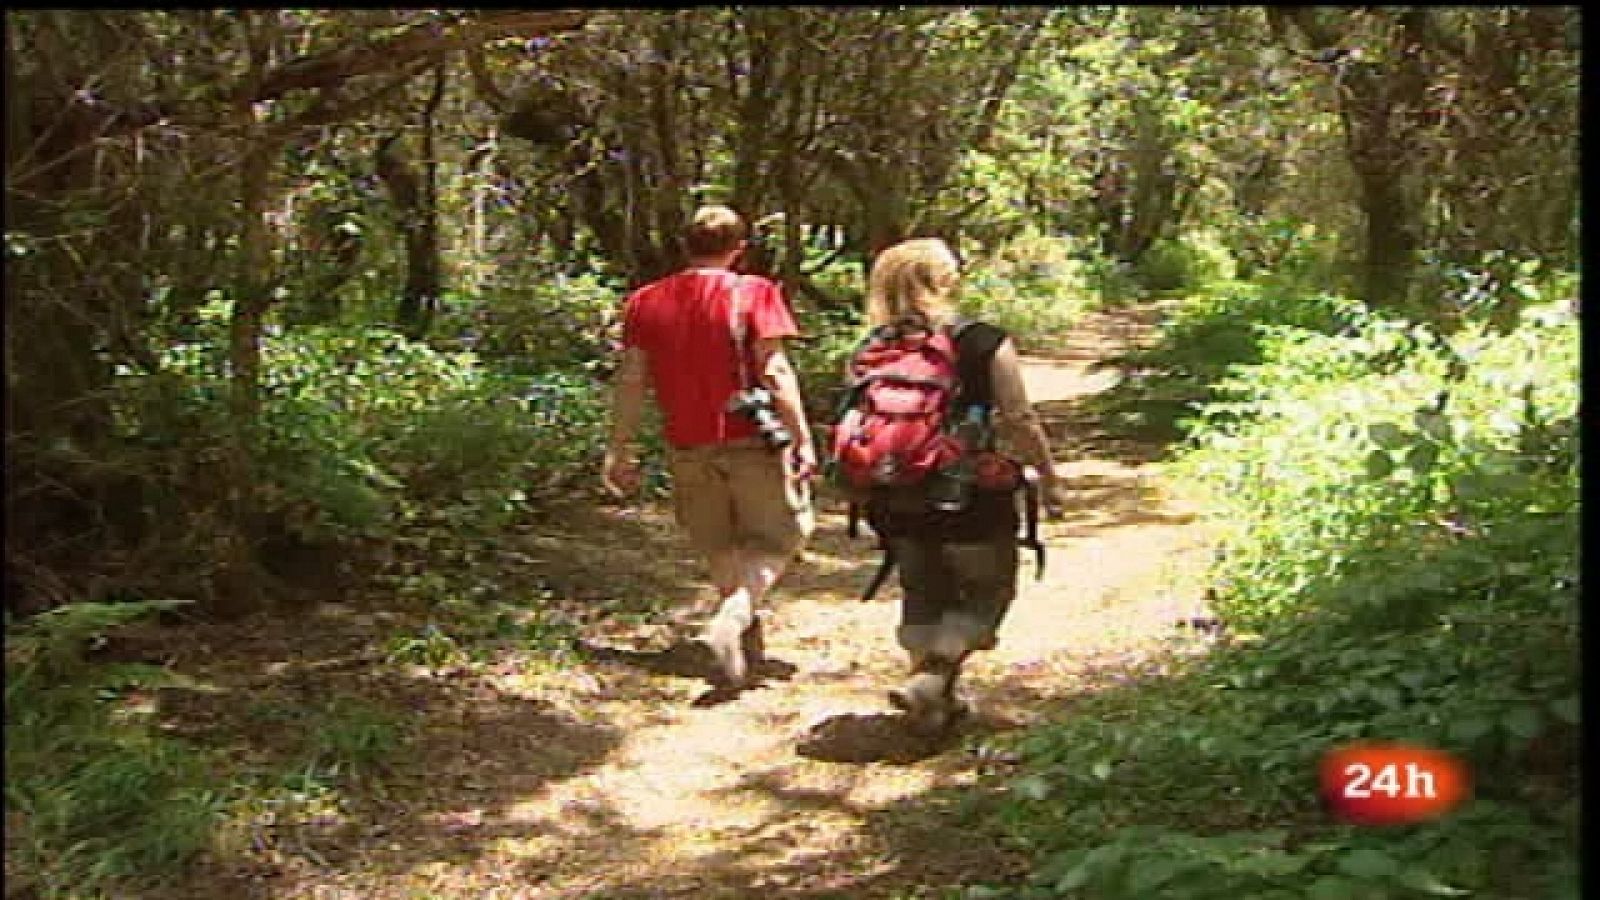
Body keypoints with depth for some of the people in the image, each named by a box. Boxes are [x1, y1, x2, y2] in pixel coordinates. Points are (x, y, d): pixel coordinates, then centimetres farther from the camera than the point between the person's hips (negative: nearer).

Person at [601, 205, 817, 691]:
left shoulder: (646, 301, 5)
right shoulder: (752, 293, -5)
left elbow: (631, 380, 5)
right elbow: (775, 371, -12)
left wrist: (619, 450, 10)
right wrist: (803, 439, -10)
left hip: (688, 448, 4)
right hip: (751, 440, -4)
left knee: (719, 549, 20)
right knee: (777, 537, 9)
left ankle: (745, 632, 27)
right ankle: (729, 622, -13)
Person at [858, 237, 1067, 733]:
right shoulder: (986, 343, -11)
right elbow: (1020, 422, -11)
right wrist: (1049, 478, 1)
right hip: (971, 500, -4)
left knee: (923, 595, 20)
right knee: (987, 591, 15)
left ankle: (935, 700, 27)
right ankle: (931, 679, -1)